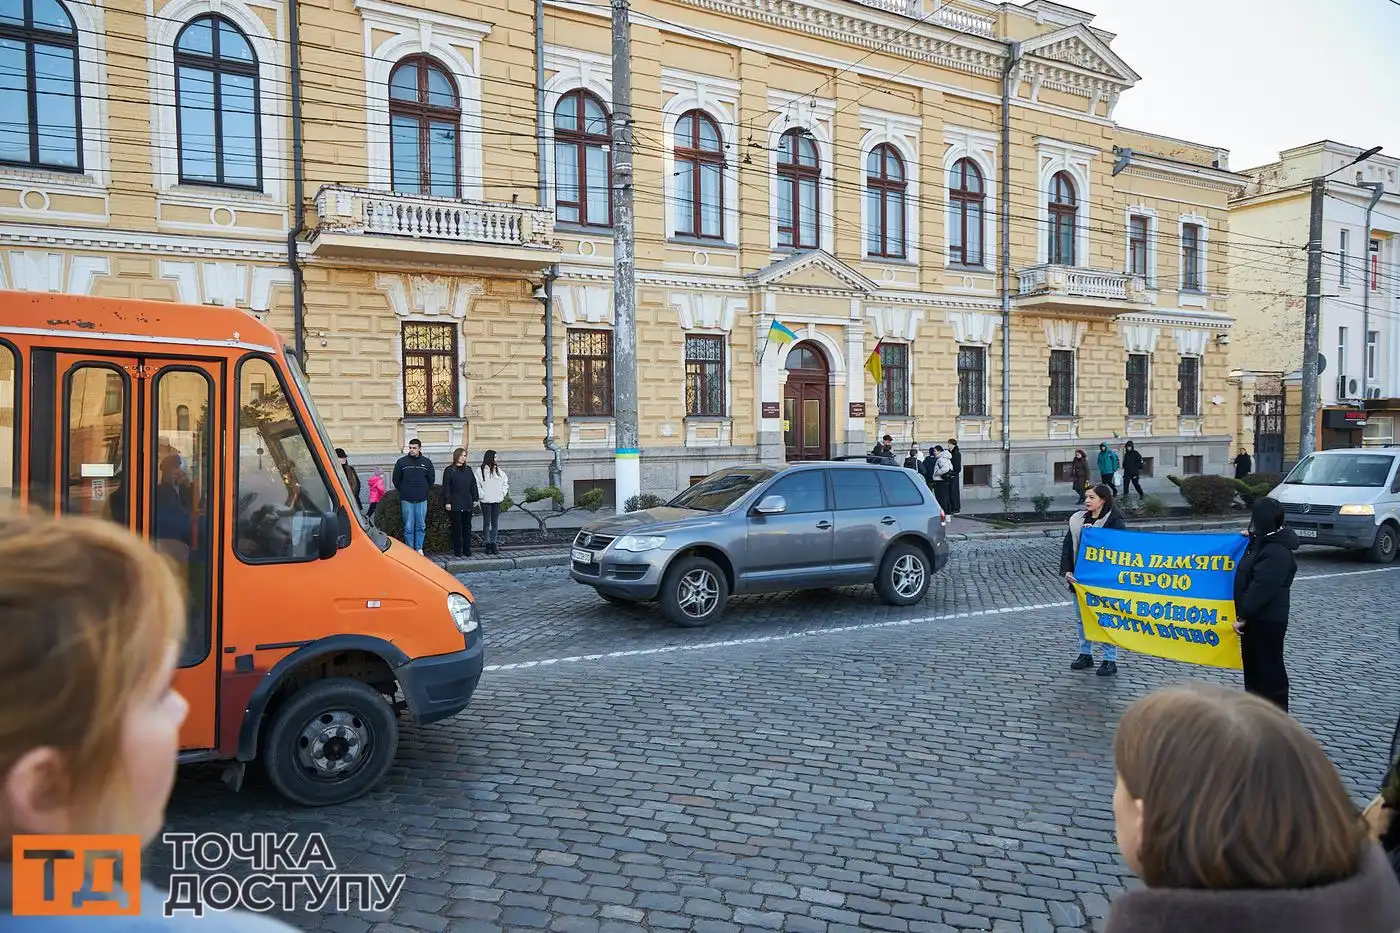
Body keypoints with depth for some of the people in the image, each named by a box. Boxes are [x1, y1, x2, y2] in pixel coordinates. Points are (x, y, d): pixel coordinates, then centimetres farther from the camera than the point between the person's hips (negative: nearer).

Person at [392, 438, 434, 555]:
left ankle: (419, 548, 15)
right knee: (408, 527, 1)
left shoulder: (427, 462, 4)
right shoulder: (402, 462, 1)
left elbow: (431, 479, 15)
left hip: (422, 500, 1)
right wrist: (403, 492, 8)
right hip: (406, 500, -1)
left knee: (421, 526, 5)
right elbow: (396, 480, 9)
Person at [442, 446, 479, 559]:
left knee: (467, 527, 7)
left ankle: (467, 550, 13)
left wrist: (474, 499, 10)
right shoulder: (449, 471, -1)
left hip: (467, 504, 4)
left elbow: (473, 485, 15)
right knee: (456, 528, 0)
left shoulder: (469, 470, 12)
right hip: (455, 504, -4)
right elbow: (446, 488, -4)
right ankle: (457, 551, 6)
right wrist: (447, 502, -10)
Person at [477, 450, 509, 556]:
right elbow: (476, 484, -7)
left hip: (497, 501, 4)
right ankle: (488, 544, 6)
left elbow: (506, 481, 18)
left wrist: (503, 493, 7)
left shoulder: (498, 470, 9)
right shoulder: (481, 471, -4)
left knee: (495, 523, 6)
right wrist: (482, 494, -12)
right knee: (486, 523, 1)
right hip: (486, 502, -4)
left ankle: (493, 543, 11)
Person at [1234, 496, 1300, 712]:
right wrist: (1251, 537, 29)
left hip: (1267, 621, -10)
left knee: (1269, 669, -1)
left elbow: (1261, 588, -26)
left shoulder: (1276, 552, -22)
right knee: (1253, 665, 18)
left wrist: (1243, 616, -23)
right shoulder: (1262, 542, 8)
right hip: (1256, 618, 10)